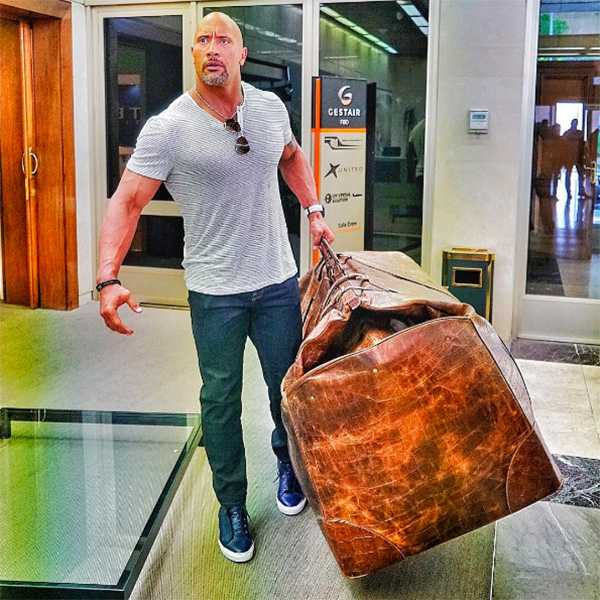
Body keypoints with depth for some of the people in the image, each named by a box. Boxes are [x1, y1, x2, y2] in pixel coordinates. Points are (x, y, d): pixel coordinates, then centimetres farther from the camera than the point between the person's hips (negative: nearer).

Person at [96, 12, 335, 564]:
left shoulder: (270, 108, 0)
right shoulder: (167, 128, -13)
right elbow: (126, 202, -17)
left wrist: (314, 211, 16)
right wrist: (109, 279, -28)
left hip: (278, 281, 4)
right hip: (214, 290, -3)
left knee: (288, 384, 16)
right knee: (220, 398, 7)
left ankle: (288, 464, 45)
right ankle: (232, 505, 26)